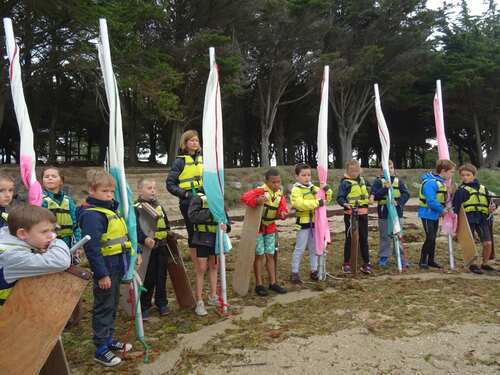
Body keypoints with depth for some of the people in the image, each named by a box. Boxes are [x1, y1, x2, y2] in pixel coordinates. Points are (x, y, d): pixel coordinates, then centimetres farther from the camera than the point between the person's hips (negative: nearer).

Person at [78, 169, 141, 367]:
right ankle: (101, 349, 14)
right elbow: (92, 248, -24)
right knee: (103, 308, 2)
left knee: (112, 306, 19)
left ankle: (108, 339, 33)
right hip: (105, 269, -9)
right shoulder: (91, 215, -20)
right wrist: (102, 274, -23)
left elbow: (123, 236, 19)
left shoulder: (111, 209, 10)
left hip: (116, 267, 9)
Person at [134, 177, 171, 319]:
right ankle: (144, 306, 16)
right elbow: (135, 228, -22)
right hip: (147, 248, -6)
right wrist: (144, 239, -35)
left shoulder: (159, 206, 13)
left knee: (161, 277, 12)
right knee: (148, 279, 1)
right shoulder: (136, 208, -9)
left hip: (161, 247, 6)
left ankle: (162, 303, 26)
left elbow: (166, 225, 22)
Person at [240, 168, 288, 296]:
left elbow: (283, 209, -3)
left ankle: (273, 283, 21)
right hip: (257, 227, -6)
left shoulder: (279, 194, -1)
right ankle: (259, 285, 11)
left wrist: (283, 213, -26)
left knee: (270, 255, 11)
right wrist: (256, 201, -53)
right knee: (259, 255, 0)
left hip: (270, 228, 6)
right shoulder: (260, 190, -22)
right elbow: (244, 197, -35)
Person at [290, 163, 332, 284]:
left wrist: (327, 190, -7)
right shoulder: (296, 189, -12)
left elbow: (327, 198, 15)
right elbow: (300, 204, -28)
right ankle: (295, 272, 10)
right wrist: (318, 202, -28)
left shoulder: (314, 188, 9)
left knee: (314, 247, 15)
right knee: (300, 249, 0)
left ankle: (314, 270, 26)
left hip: (314, 222, 6)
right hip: (303, 222, -6)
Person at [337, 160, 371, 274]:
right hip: (350, 214, -6)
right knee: (349, 238, 3)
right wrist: (345, 204, -32)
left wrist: (370, 197, 13)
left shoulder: (362, 180, 12)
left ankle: (366, 263, 21)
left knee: (364, 238, 12)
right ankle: (346, 263, 15)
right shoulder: (345, 182, -9)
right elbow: (339, 198, -15)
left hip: (363, 214, 6)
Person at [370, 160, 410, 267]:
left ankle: (400, 256, 15)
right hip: (383, 213, -1)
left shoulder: (399, 181, 7)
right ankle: (383, 257, 19)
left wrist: (398, 201, -18)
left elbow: (406, 194, -1)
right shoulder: (378, 181, 1)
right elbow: (373, 195, -10)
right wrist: (385, 188, -22)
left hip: (397, 212, 1)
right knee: (384, 236, 7)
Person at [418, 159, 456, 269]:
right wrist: (442, 210, -16)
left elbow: (441, 198, 14)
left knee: (433, 238, 14)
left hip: (435, 215, 9)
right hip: (427, 214, -9)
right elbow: (431, 201, -27)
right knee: (430, 238, -8)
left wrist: (445, 208, -1)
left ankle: (431, 260, 25)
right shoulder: (431, 182, -23)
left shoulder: (441, 182, 8)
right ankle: (423, 261, 4)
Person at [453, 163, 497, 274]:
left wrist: (493, 207, 0)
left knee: (488, 243, 1)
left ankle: (485, 264, 22)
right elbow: (456, 207, -3)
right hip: (468, 219, -4)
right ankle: (472, 265, 16)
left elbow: (490, 202, 22)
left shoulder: (483, 188, 14)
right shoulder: (461, 190, -1)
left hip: (482, 219, 4)